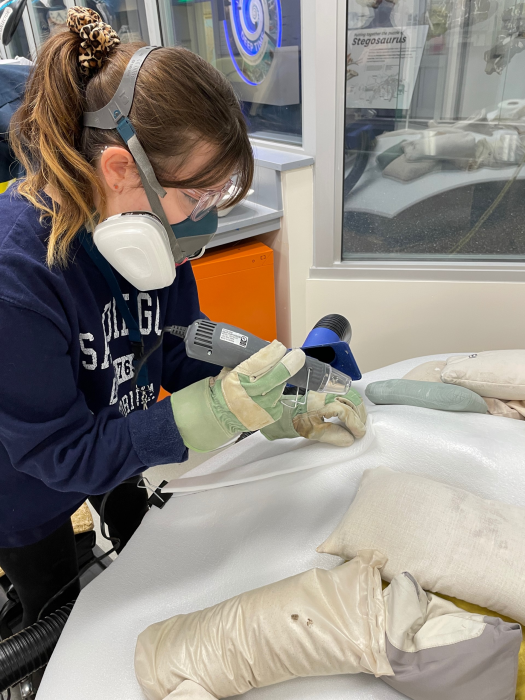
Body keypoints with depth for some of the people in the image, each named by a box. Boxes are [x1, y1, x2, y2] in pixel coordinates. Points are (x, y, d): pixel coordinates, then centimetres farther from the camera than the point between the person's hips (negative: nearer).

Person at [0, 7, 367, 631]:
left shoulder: (152, 228, -18)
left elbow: (182, 356, -11)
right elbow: (59, 452, -33)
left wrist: (279, 411, -25)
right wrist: (210, 413, -43)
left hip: (114, 453, 5)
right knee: (59, 613, 23)